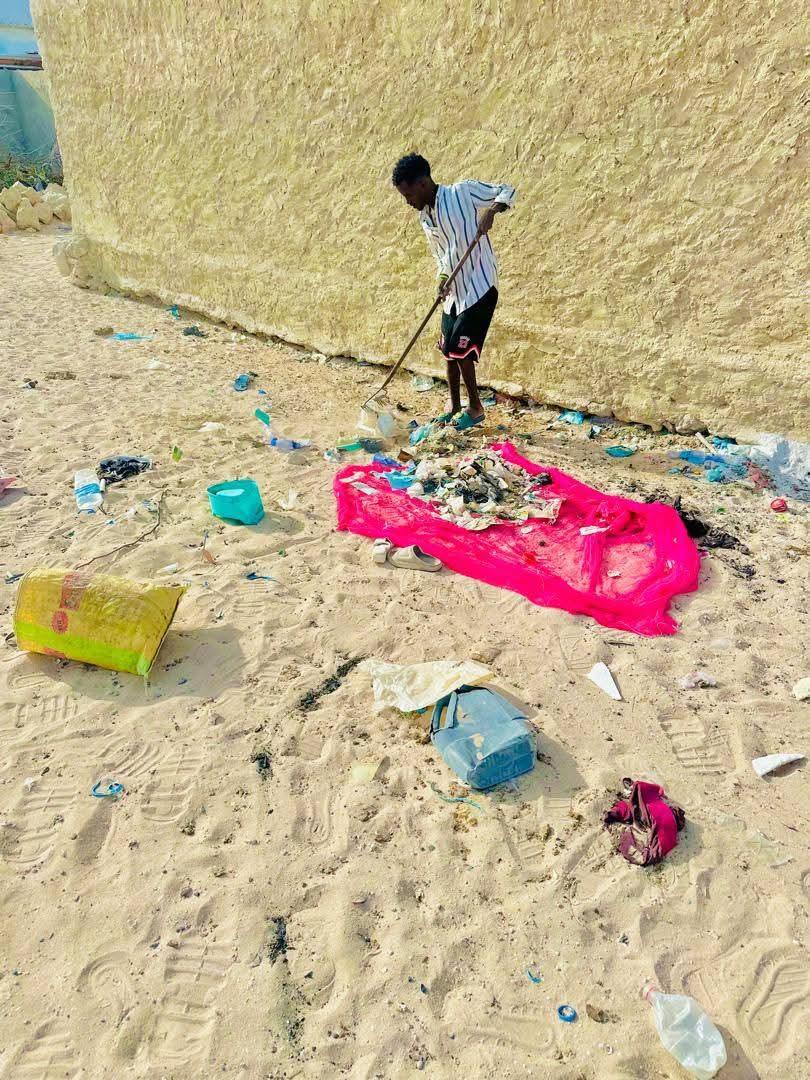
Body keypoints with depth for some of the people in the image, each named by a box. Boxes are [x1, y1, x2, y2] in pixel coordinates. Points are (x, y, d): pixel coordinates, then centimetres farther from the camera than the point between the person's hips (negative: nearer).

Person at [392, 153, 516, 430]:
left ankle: (475, 407, 10)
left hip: (479, 287, -7)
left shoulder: (464, 192, -11)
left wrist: (491, 210, -24)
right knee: (450, 350, 11)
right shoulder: (425, 217, 9)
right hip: (455, 291, 7)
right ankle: (455, 406, 27)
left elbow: (507, 191, -4)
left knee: (460, 349, -8)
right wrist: (443, 278, -2)